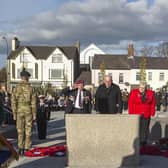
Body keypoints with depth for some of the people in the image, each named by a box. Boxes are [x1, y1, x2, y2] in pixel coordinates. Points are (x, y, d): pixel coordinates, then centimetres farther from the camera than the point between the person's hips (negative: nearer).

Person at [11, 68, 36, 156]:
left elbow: (13, 101, -3)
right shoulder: (30, 88, -6)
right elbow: (33, 102, -6)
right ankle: (27, 149, 7)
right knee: (28, 130, 6)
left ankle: (20, 149, 7)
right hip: (28, 110, -2)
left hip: (19, 110, 2)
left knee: (20, 131, 9)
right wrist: (34, 114, 0)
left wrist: (14, 113, 4)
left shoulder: (16, 88, -2)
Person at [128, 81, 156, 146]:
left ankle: (143, 142, 16)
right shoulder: (133, 92, -3)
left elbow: (153, 104, 10)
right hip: (136, 115, -2)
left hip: (146, 115, 3)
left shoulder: (150, 93, 5)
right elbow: (130, 104, -2)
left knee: (145, 129, 7)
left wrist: (152, 113, 4)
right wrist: (131, 113, -6)